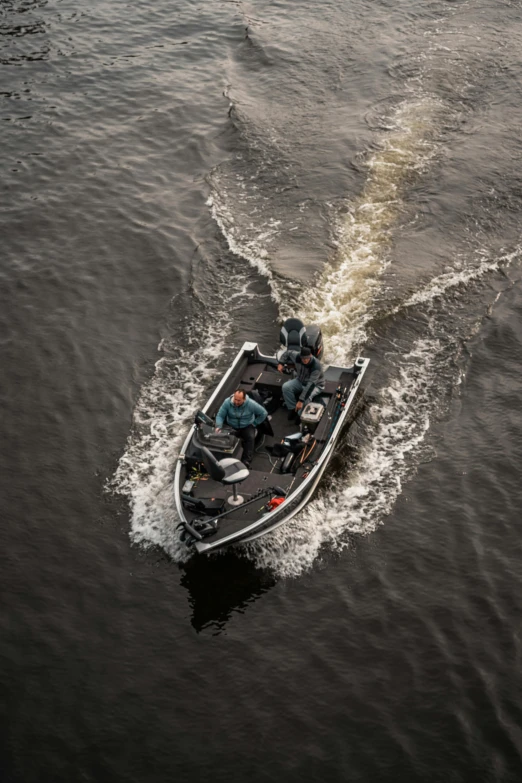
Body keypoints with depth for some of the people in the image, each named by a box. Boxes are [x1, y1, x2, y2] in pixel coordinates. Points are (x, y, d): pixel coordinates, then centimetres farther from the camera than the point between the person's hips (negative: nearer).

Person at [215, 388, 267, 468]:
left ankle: (246, 461, -34)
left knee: (250, 437, -32)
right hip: (231, 427, 1)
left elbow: (263, 413, -5)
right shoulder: (227, 402, -15)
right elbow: (220, 415, -9)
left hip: (247, 427, -1)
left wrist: (254, 423, -3)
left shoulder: (251, 404, -17)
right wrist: (219, 426, -26)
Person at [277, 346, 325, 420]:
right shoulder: (297, 357, -21)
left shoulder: (316, 365, -36)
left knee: (306, 397, -37)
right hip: (300, 381, 5)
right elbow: (288, 353, 4)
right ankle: (293, 409, -7)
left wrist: (301, 400, -46)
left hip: (316, 385, -5)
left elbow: (311, 384, -41)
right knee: (286, 387, -22)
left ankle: (300, 415, -13)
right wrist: (281, 363, -10)